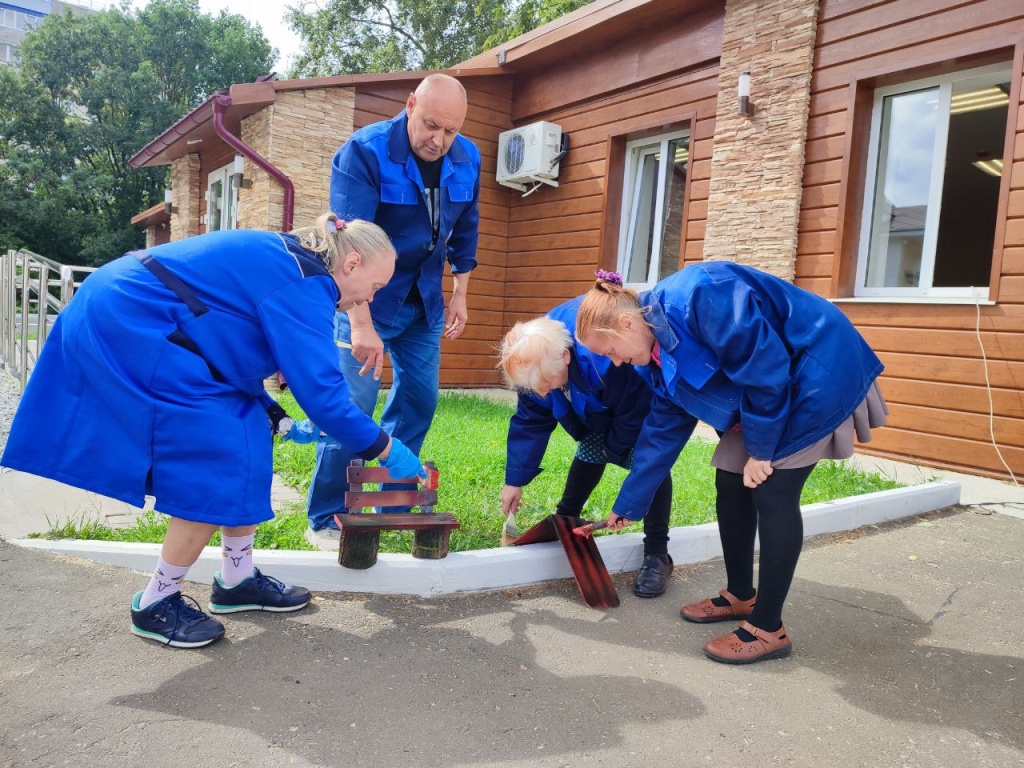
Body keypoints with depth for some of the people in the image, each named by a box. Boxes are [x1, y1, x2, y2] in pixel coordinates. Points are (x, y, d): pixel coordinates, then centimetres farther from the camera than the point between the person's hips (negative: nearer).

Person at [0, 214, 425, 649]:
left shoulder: (285, 264, 14)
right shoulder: (303, 285, -17)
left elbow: (237, 354, 19)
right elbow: (320, 390, -21)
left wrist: (278, 418, 15)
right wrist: (385, 450, -11)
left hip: (122, 321, 11)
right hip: (131, 328, -11)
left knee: (244, 439, 10)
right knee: (222, 464, -8)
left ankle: (237, 580, 19)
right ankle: (155, 604, 8)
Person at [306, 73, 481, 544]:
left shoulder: (467, 160, -3)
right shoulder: (364, 152, -21)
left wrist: (460, 294, 8)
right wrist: (361, 324, -37)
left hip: (423, 303, 6)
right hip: (366, 299, -6)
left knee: (420, 401, 8)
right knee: (352, 408, -9)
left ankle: (391, 506, 24)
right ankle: (325, 519, 6)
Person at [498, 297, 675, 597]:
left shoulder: (606, 359, -47)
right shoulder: (537, 360, -25)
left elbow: (633, 414, -28)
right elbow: (530, 420, -12)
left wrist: (614, 451, -10)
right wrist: (515, 480, -7)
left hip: (649, 394, -6)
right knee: (590, 451, 4)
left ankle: (657, 554, -6)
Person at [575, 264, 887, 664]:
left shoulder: (696, 296, -29)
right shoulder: (659, 353, 0)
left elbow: (765, 364, -28)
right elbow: (662, 432, 8)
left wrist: (761, 449, -18)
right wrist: (628, 505, 12)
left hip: (820, 370, -9)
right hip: (762, 390, 9)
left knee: (772, 491, -11)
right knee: (731, 485, 7)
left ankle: (769, 629, -1)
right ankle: (741, 596, 24)